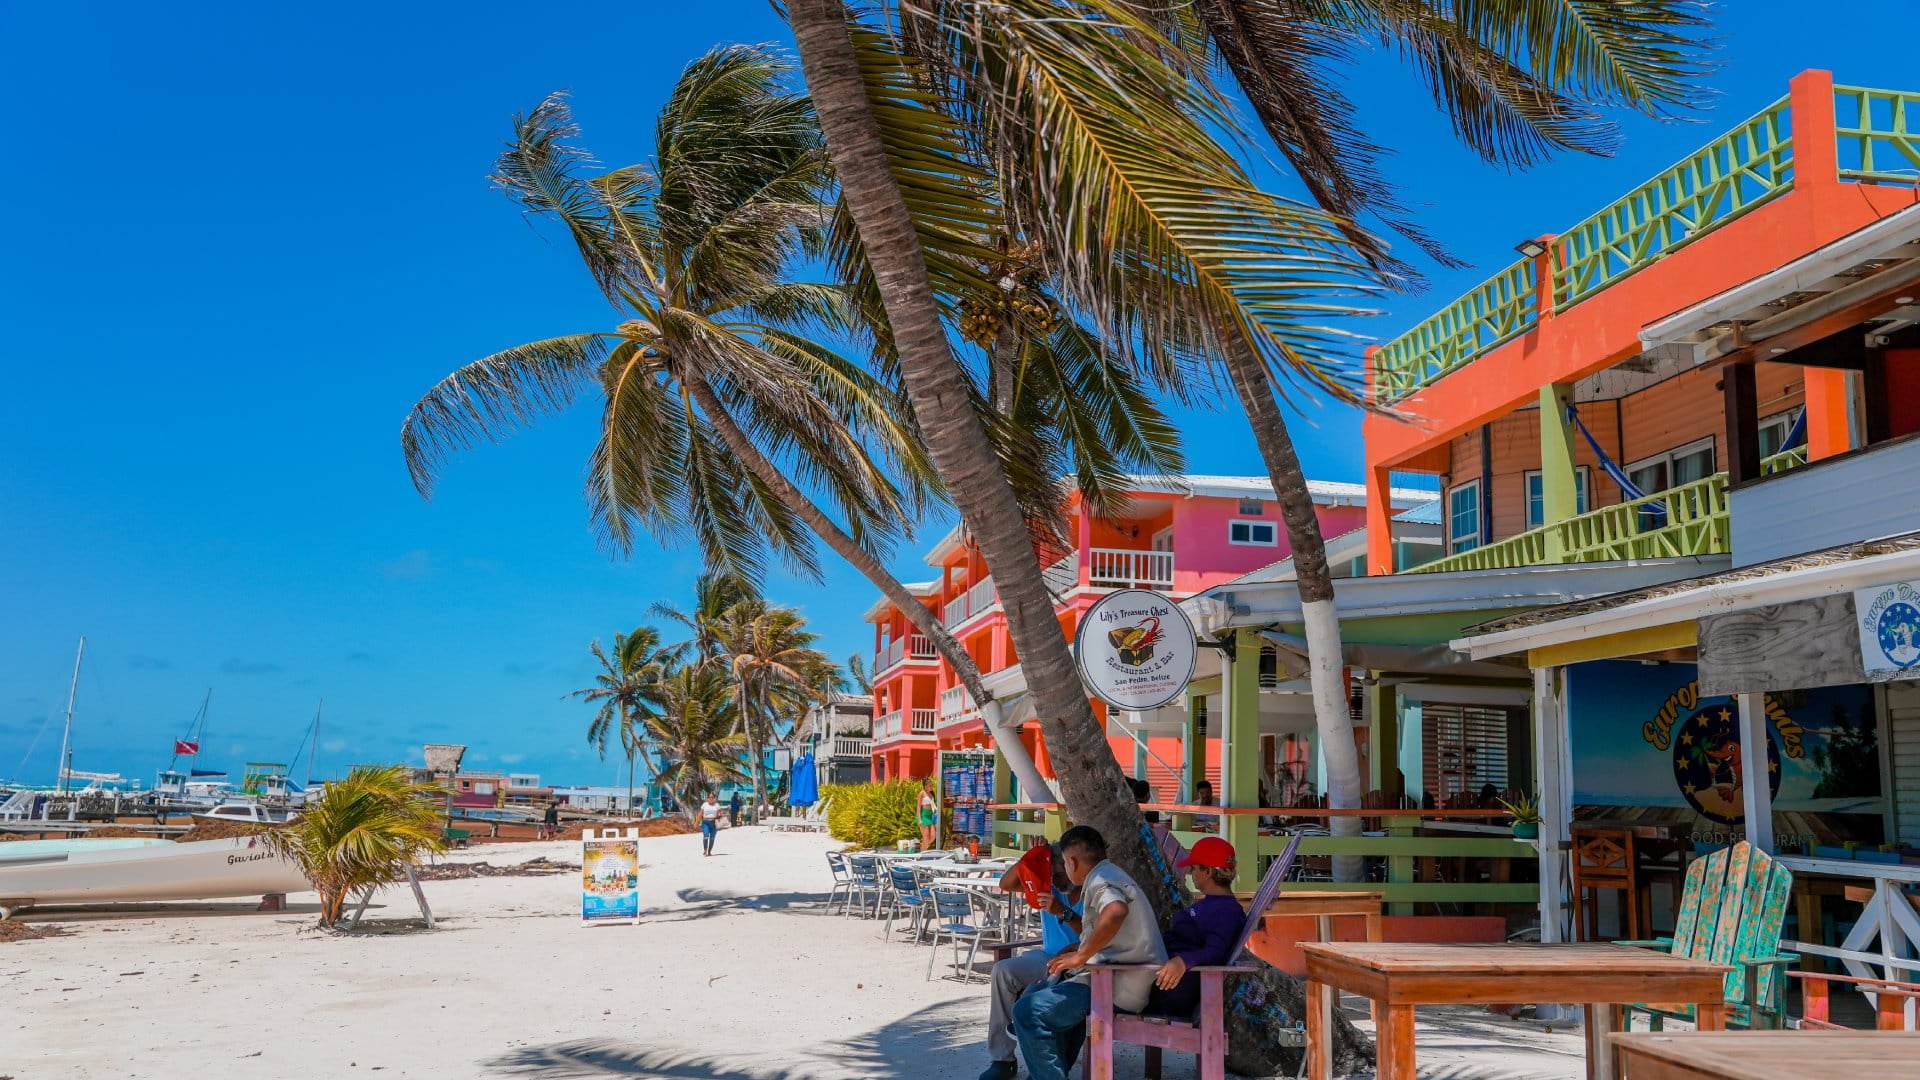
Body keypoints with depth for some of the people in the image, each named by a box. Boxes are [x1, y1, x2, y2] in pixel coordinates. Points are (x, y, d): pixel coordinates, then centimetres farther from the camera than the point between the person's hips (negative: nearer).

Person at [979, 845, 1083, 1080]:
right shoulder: (1048, 883, 5)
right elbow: (1006, 884, -2)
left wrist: (1064, 912, -34)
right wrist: (1028, 859, -16)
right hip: (1048, 957, 7)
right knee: (1003, 971, -19)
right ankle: (1001, 1059, -12)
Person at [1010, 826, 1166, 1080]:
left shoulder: (1099, 880, -12)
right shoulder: (1110, 876, 21)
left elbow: (1116, 911, -36)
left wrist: (1080, 956, -28)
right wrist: (1071, 952, 22)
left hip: (1118, 987, -11)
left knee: (1028, 1011, -20)